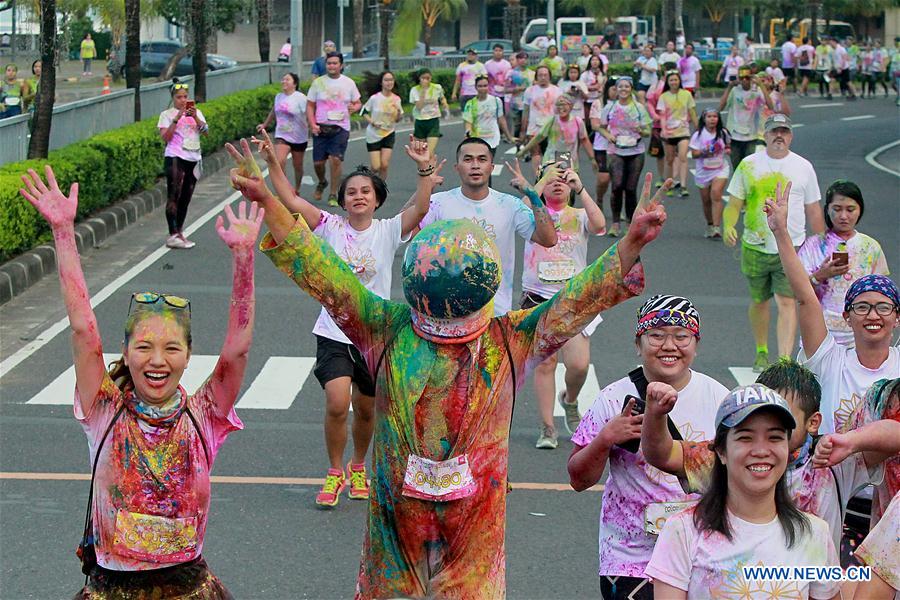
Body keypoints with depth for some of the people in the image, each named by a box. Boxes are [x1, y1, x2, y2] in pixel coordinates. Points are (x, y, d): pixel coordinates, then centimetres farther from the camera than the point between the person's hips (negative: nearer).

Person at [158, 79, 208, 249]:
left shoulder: (196, 112, 14)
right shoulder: (167, 114, 1)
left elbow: (206, 131, 3)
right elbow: (165, 137, -11)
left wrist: (195, 117, -13)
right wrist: (177, 118, -17)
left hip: (193, 158, 5)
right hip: (175, 158, -5)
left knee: (186, 198, 8)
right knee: (174, 196, -10)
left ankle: (179, 233, 16)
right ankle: (173, 236, -12)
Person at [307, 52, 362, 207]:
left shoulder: (349, 83, 5)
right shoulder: (318, 82, 4)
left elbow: (358, 103, 14)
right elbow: (310, 105, 7)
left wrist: (354, 108, -11)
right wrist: (312, 124, -8)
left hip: (340, 128, -1)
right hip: (321, 128, 1)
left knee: (336, 159, -16)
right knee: (318, 162, 2)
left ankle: (333, 195, -4)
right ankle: (322, 183, 36)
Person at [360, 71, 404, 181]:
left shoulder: (396, 99, -3)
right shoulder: (374, 98, -13)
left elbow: (398, 120, 5)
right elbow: (364, 112, -1)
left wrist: (399, 111, -16)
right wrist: (372, 122, -17)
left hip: (389, 134, 2)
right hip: (373, 135, -2)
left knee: (384, 165, -7)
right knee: (376, 167, -5)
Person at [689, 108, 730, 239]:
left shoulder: (723, 133, 1)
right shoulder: (698, 135, -5)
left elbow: (728, 147, 16)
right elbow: (694, 154, -6)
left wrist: (727, 150, -7)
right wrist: (704, 153, -25)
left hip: (720, 169, -1)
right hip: (703, 172, 1)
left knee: (716, 195, -20)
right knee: (706, 200, 9)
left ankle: (717, 228, -22)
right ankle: (710, 226, 30)